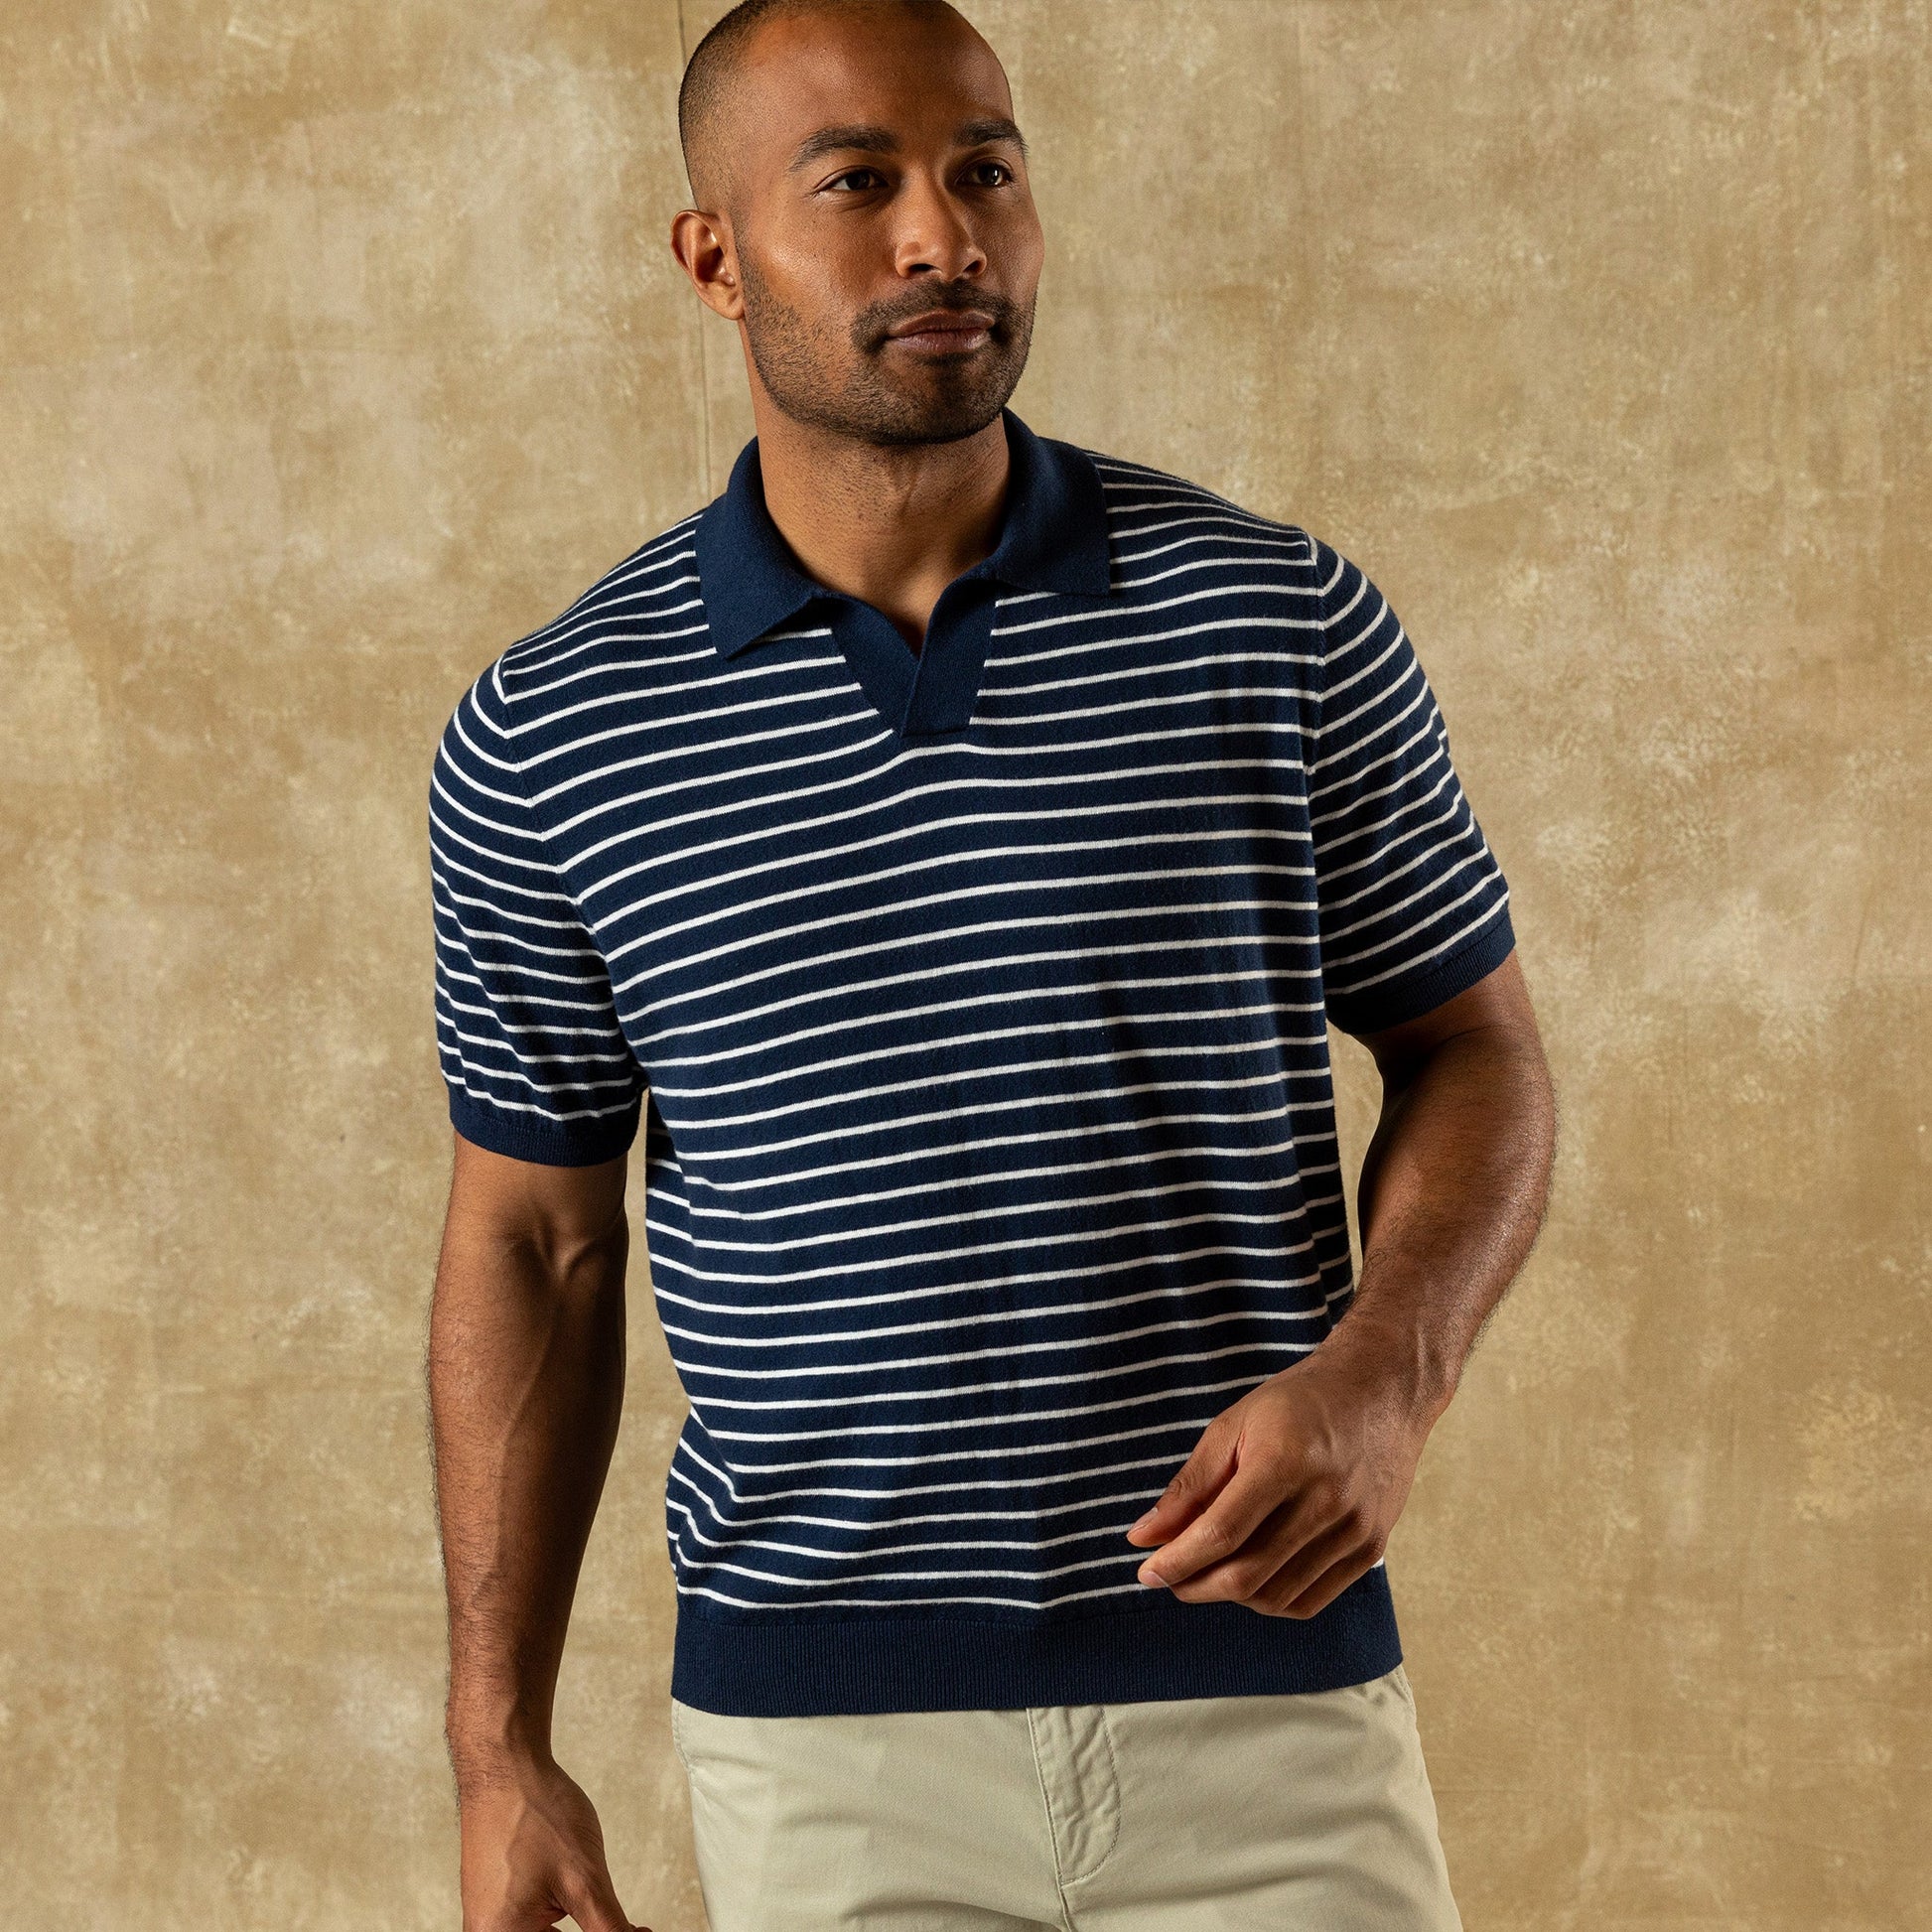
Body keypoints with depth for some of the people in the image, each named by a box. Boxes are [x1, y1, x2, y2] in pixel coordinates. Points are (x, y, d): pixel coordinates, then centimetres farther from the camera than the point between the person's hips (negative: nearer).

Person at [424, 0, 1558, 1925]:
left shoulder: (1279, 618, -2)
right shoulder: (550, 732, -1)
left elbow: (1473, 1052, 5)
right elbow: (534, 1238, 5)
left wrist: (1382, 1380, -15)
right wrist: (500, 1750, 2)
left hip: (1266, 1691, 0)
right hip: (816, 1736, 1)